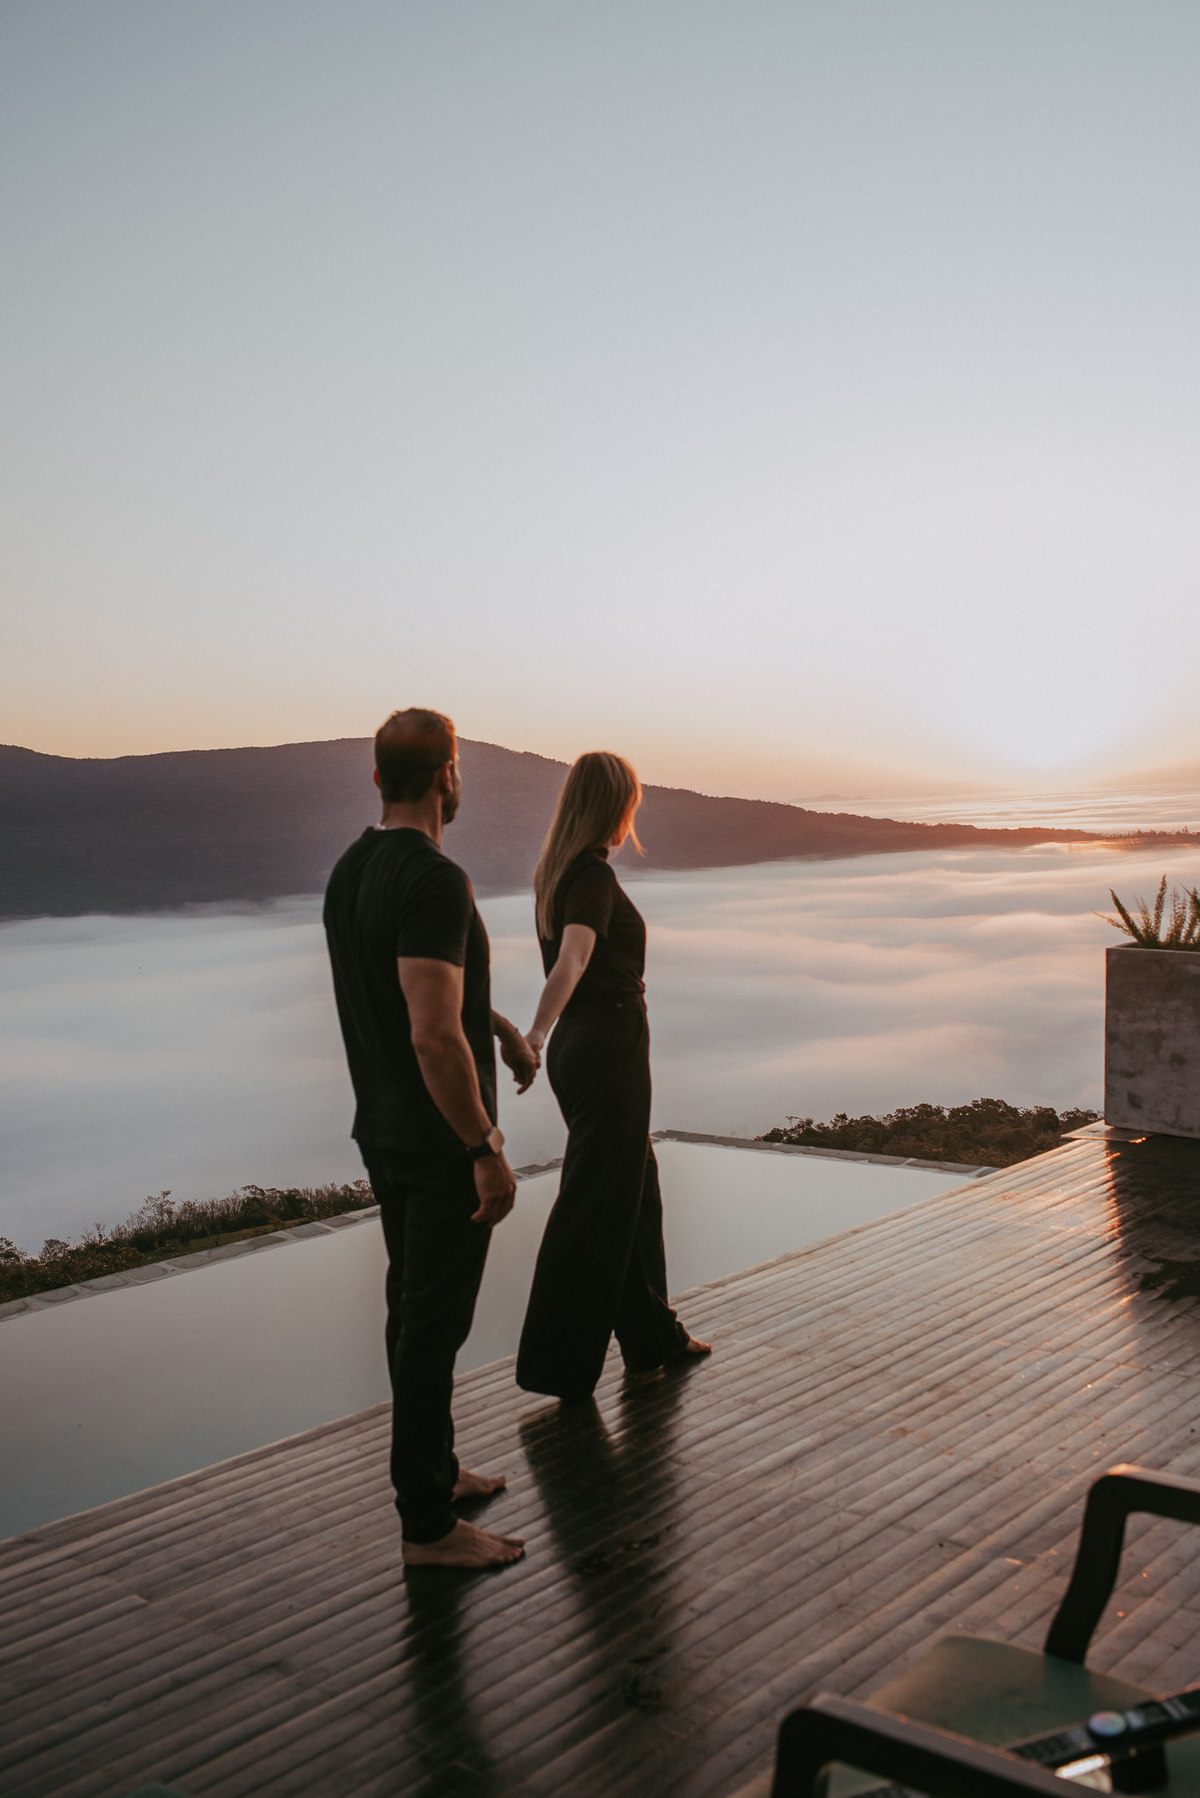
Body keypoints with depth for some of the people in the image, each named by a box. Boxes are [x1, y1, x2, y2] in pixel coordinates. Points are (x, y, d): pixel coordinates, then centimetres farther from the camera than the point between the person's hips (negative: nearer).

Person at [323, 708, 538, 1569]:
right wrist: (489, 1151, -22)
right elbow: (434, 1037, -29)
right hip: (441, 1140, -9)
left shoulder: (350, 871, 7)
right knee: (435, 1322, 1)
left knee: (413, 1307, 20)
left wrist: (503, 1026, 31)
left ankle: (432, 1469, 36)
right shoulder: (434, 881, -23)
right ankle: (428, 1523, 12)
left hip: (383, 1131, 9)